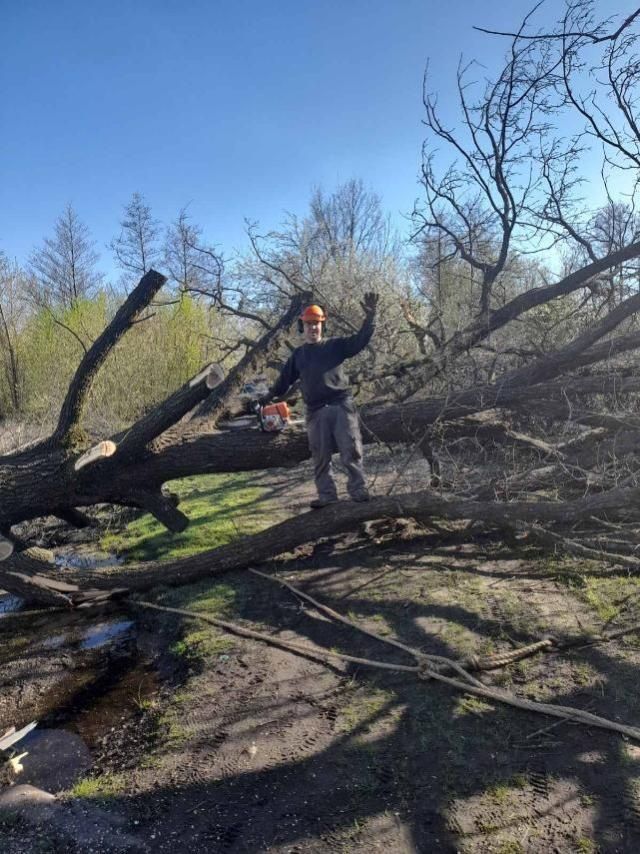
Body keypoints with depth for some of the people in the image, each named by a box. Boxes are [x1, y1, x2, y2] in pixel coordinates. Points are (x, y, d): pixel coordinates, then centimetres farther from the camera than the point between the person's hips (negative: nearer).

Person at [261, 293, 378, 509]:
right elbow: (285, 379, 22)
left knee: (351, 451, -3)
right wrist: (270, 395, 16)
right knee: (320, 457, 5)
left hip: (341, 406, -3)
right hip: (315, 412, 3)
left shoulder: (335, 345, 9)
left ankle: (359, 491, 5)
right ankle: (327, 495, 14)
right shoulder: (298, 355, 18)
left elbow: (360, 340, -2)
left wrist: (370, 317, -14)